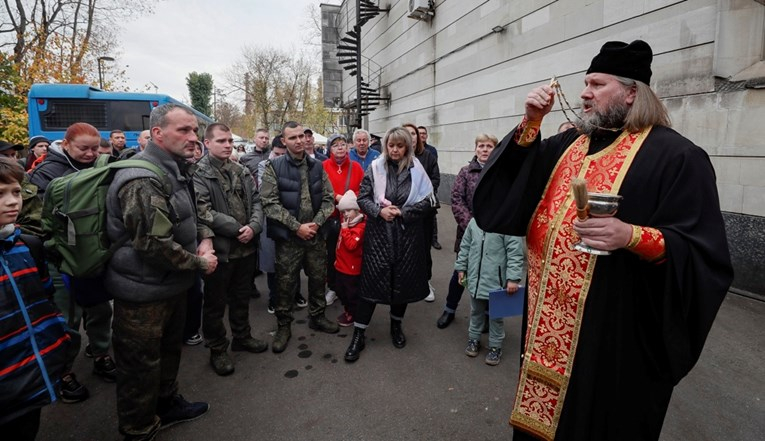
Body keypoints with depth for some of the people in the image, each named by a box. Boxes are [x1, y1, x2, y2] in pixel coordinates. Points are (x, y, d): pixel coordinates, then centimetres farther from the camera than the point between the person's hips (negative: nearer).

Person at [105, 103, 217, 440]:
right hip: (144, 292, -10)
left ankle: (167, 403, 47)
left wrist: (204, 240, -1)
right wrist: (199, 263, -16)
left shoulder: (174, 170, 8)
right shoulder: (142, 180, -25)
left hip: (171, 285, 10)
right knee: (142, 364, 9)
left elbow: (188, 218, 18)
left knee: (169, 349, 26)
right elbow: (154, 244, -29)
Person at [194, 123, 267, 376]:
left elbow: (256, 201, 6)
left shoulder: (242, 171, 9)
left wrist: (253, 226, -12)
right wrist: (238, 228, -17)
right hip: (219, 248, -6)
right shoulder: (199, 173, -10)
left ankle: (242, 336, 39)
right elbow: (204, 212, -19)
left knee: (242, 297, 20)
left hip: (246, 246, 6)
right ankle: (217, 349, 26)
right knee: (216, 302, 9)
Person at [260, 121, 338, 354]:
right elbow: (270, 203, -12)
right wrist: (297, 226, -16)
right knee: (285, 283, 7)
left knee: (318, 278, 15)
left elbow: (328, 199, 5)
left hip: (316, 234, 4)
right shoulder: (274, 167, -5)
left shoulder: (317, 166, 7)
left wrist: (316, 223, -10)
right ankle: (283, 326, 25)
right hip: (288, 236, -3)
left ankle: (317, 316, 36)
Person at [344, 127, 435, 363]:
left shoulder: (416, 170, 1)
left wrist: (401, 212, -13)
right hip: (378, 233, -1)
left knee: (403, 280, 10)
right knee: (371, 280, -1)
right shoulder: (375, 168, 2)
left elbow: (426, 202, -2)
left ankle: (396, 325, 35)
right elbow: (363, 197, 1)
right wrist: (379, 210, -16)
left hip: (407, 234, 1)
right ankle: (359, 335, 11)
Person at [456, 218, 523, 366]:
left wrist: (513, 278, -18)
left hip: (496, 281, -4)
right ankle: (474, 338, 40)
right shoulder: (473, 222, 1)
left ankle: (495, 346, 30)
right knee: (476, 311, 21)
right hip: (475, 277, 5)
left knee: (496, 315, 13)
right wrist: (461, 268, 14)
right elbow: (465, 247, 12)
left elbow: (515, 253, -16)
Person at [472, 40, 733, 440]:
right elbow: (512, 194, -1)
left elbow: (704, 255, -13)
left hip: (618, 329, -5)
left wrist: (633, 236, -30)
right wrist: (530, 123, -8)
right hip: (549, 319, 6)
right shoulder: (568, 144, 10)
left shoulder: (675, 156, -9)